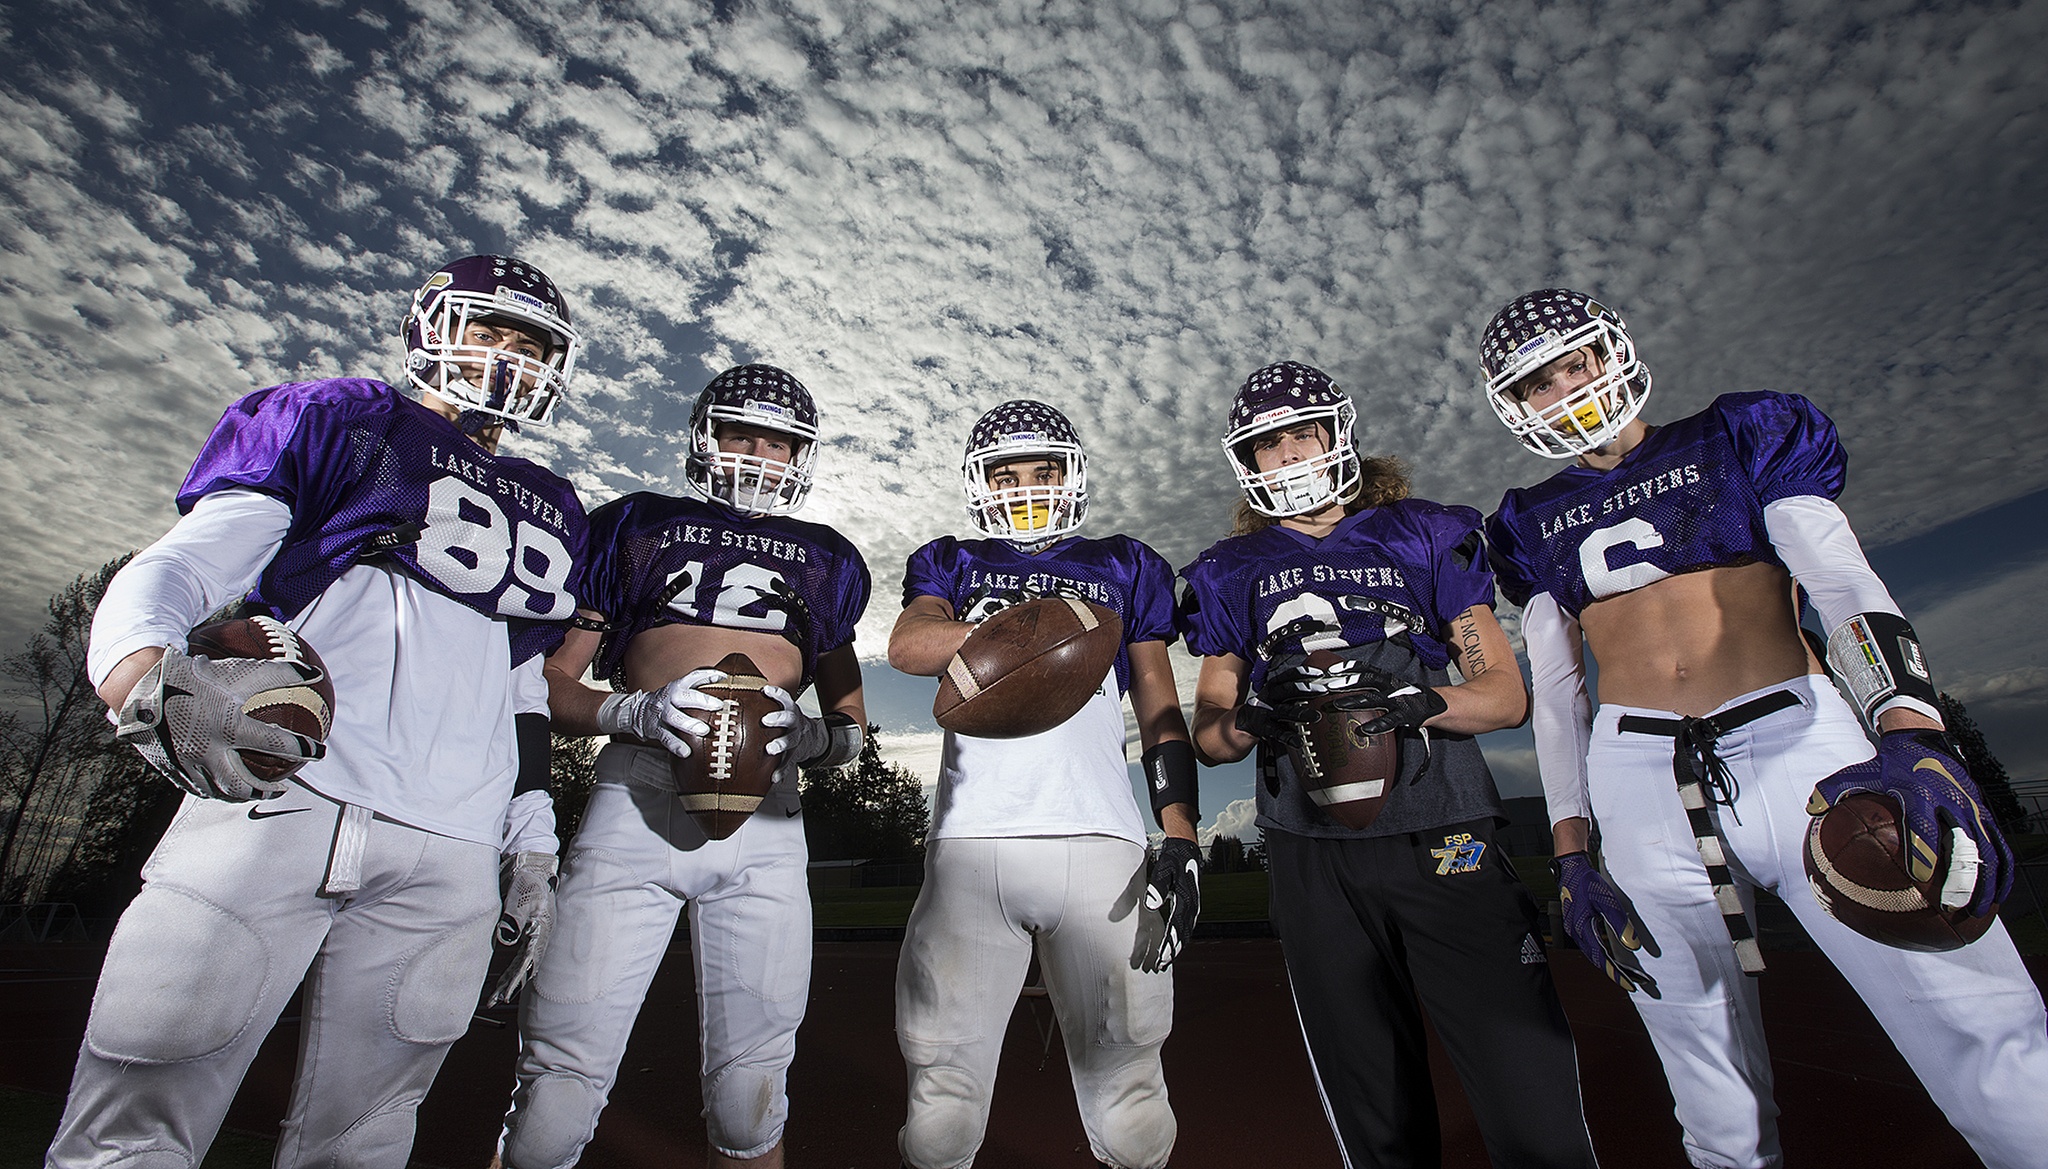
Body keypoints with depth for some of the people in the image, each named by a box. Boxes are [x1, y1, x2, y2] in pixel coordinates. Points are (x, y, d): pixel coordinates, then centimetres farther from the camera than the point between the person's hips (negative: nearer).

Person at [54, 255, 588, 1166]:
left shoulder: (549, 513, 21)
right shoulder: (341, 422, 10)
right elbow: (173, 572, 0)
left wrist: (532, 846, 16)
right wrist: (154, 682, -23)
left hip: (452, 860, 3)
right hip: (279, 805, -3)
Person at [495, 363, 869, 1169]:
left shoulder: (827, 561, 19)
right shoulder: (637, 525, 16)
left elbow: (852, 722, 19)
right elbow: (552, 684, 11)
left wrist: (810, 734, -4)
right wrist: (637, 712, -10)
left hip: (765, 818, 2)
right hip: (638, 797, -1)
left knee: (751, 1097, 7)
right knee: (559, 1088, -3)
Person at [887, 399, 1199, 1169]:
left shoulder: (1122, 568, 20)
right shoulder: (953, 564, 18)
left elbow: (1160, 709, 16)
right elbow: (907, 645, -3)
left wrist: (1180, 836, 4)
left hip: (1099, 843, 1)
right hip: (971, 844, 0)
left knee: (1127, 1105, 5)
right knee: (942, 1103, 7)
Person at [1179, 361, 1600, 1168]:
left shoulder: (1424, 538, 8)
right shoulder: (1233, 574, 10)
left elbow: (1507, 694, 6)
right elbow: (1209, 734, 10)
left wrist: (1418, 699, -15)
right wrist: (1258, 713, -12)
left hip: (1442, 834, 0)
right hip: (1314, 855, 1)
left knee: (1531, 1089, -3)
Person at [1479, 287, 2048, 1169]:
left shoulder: (1741, 440, 11)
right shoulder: (1536, 524, 13)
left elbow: (1848, 587, -3)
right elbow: (1555, 693, 10)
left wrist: (1911, 735, -22)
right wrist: (1573, 856, 3)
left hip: (1796, 746, 0)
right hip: (1638, 782, 1)